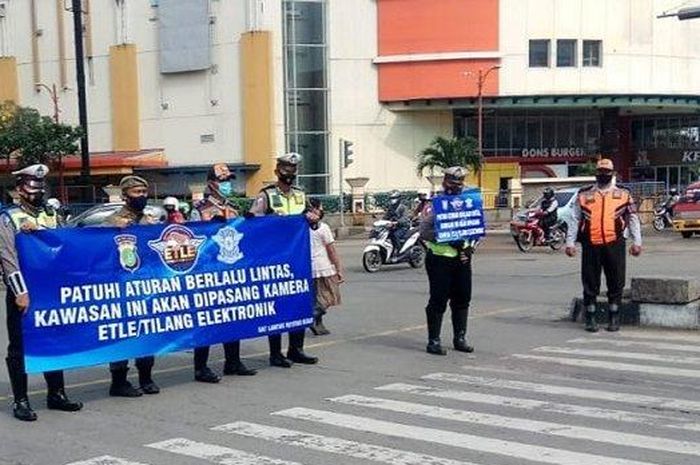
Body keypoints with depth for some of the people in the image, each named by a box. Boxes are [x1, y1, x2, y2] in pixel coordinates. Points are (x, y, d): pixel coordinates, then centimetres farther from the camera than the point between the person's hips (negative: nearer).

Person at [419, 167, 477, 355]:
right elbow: (424, 231, -12)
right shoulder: (434, 204, -3)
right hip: (440, 259, -5)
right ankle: (433, 341, 3)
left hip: (462, 259, 6)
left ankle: (460, 338, 22)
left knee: (462, 300, 10)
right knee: (438, 301, -3)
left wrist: (471, 246, 1)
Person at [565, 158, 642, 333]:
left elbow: (633, 219, 9)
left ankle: (614, 318, 16)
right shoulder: (584, 195, 9)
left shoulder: (623, 195, 9)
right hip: (591, 245, 0)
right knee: (590, 283, 4)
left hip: (614, 244, 0)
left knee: (616, 283, 4)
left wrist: (637, 242, 2)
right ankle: (590, 318, 14)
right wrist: (570, 242, 3)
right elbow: (575, 220, 9)